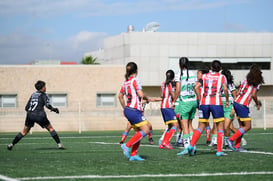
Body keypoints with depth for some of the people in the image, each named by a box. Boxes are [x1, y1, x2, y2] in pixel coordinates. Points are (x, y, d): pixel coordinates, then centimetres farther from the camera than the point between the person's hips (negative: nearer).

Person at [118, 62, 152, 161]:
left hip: (128, 109, 9)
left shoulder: (125, 81, 13)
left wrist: (124, 108, 31)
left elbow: (120, 96, 22)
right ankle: (127, 145, -12)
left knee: (138, 131, 12)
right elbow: (141, 94, -21)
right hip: (134, 110, -9)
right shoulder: (135, 80, -12)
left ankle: (133, 155, 7)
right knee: (145, 130, -8)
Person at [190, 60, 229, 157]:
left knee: (201, 126, 10)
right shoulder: (221, 77, 7)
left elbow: (196, 87, 3)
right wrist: (227, 100, 4)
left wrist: (200, 99, 10)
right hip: (216, 103, -3)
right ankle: (219, 151, -2)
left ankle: (191, 145, -7)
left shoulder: (204, 76, 14)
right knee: (220, 126, 5)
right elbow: (225, 89, -8)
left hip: (204, 103, 3)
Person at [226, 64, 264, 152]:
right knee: (248, 126, -1)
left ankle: (237, 146, 7)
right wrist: (257, 104, 6)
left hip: (236, 103, 8)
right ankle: (231, 139, -10)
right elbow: (253, 95, -12)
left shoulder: (245, 81, 16)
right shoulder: (257, 83, -2)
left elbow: (238, 93, 14)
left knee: (242, 126, 12)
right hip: (243, 105, -8)